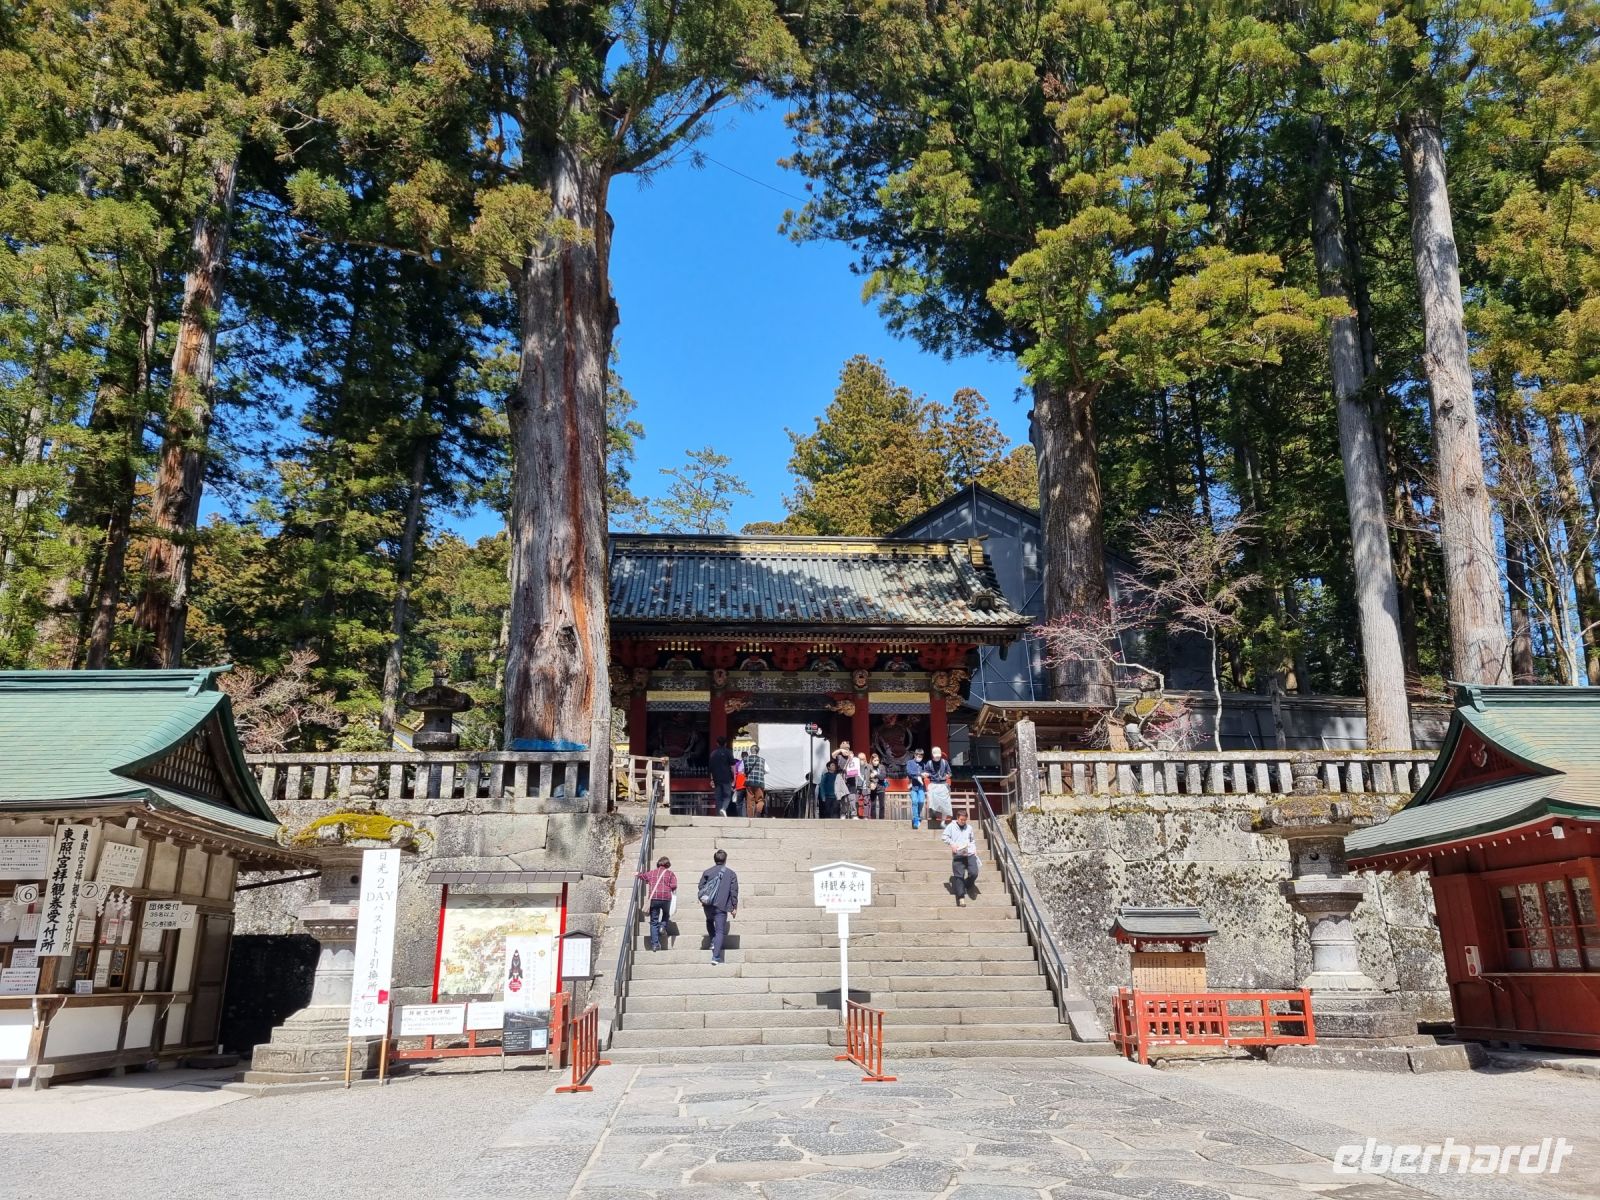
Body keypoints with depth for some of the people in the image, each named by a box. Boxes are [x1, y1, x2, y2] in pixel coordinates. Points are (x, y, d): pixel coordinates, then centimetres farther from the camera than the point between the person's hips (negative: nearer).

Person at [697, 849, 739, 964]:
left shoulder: (707, 872, 3)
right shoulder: (731, 874, 1)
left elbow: (700, 888, 6)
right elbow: (734, 892, 0)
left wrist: (702, 900, 21)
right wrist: (734, 907, 6)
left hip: (708, 905, 2)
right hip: (721, 907, -2)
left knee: (709, 921, 32)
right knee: (720, 931, -1)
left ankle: (713, 941, 18)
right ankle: (716, 957, -10)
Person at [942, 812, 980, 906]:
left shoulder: (969, 828, 17)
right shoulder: (951, 827, 8)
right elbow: (945, 837, 3)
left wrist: (974, 849, 12)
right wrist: (952, 844, -11)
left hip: (970, 854, 3)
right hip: (958, 855, -3)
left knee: (974, 873, -10)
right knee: (959, 876, -6)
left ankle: (967, 885, 20)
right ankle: (961, 897, -3)